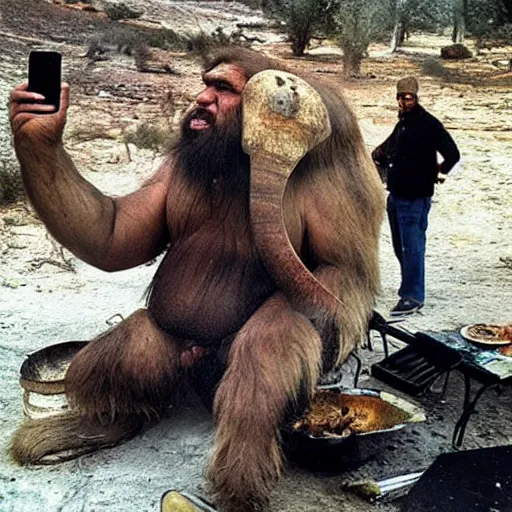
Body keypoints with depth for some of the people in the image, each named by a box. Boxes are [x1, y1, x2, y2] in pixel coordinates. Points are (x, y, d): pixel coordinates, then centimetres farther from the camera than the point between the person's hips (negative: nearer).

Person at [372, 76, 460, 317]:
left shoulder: (428, 124, -11)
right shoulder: (402, 123, 16)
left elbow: (453, 153, -17)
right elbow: (387, 150, 30)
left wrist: (441, 171, -23)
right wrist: (379, 157, 15)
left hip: (415, 197, -9)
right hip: (396, 195, 9)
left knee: (412, 246, -7)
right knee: (400, 246, 17)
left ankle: (413, 297, -1)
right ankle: (410, 286, 33)